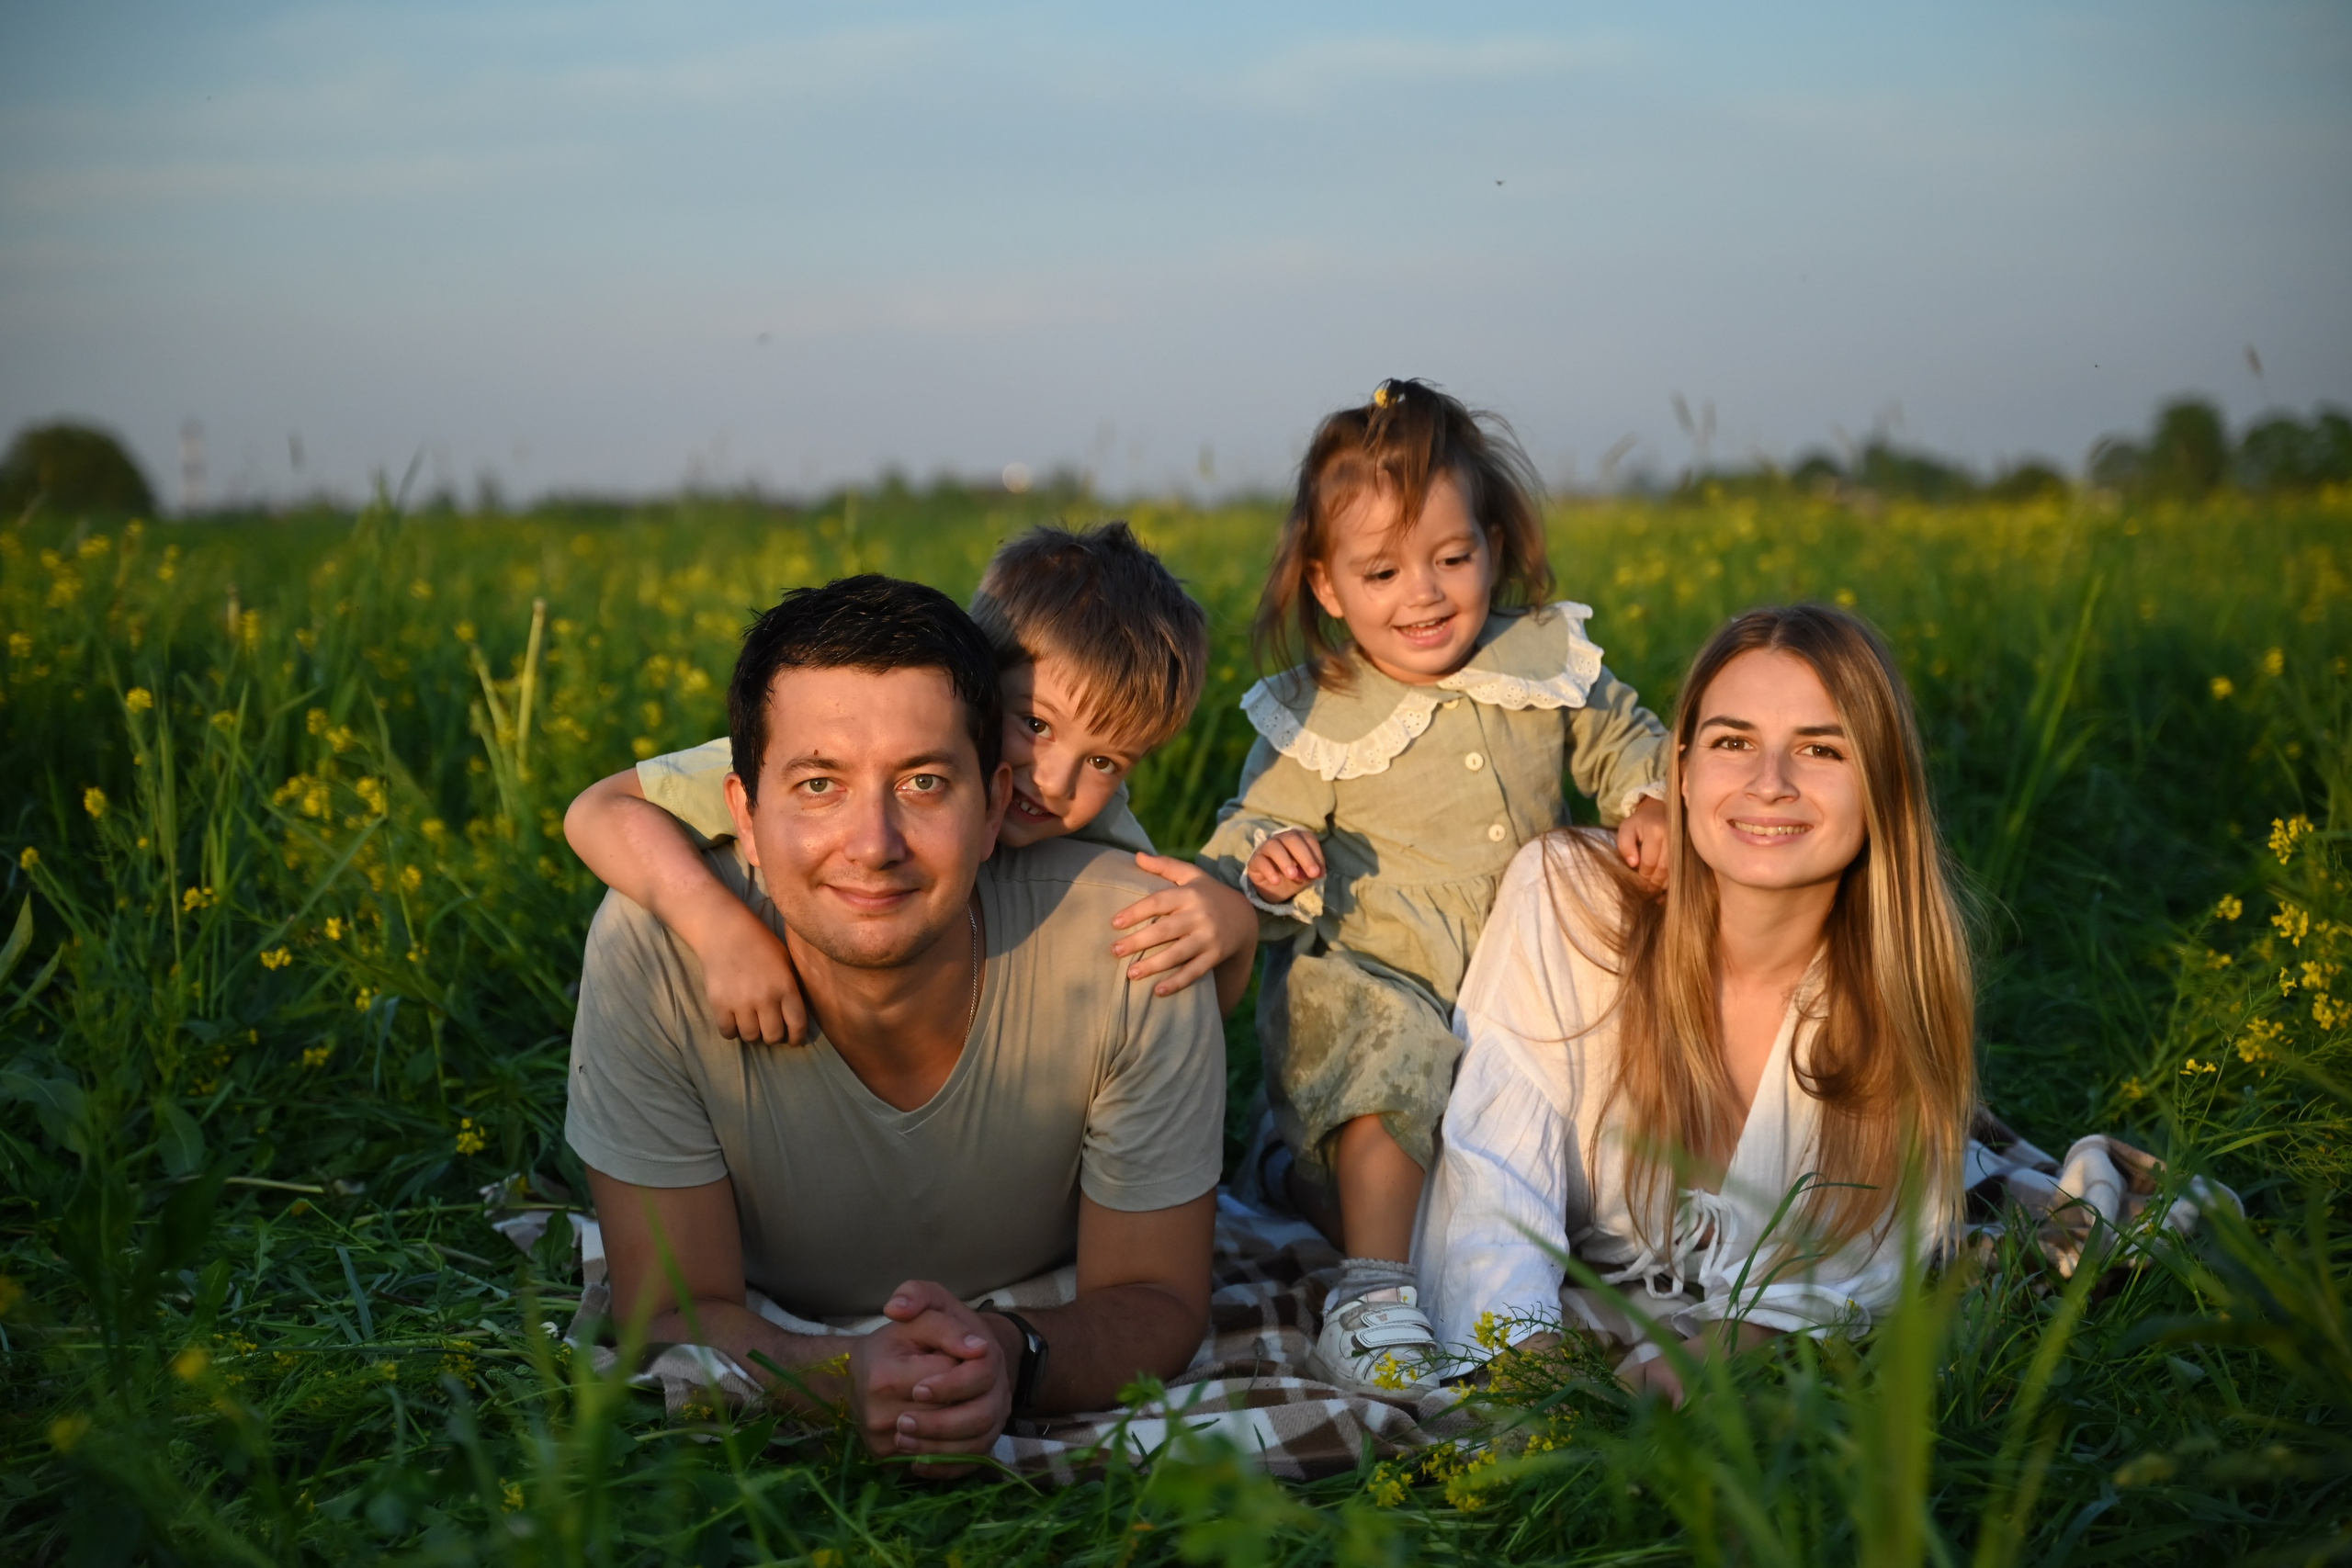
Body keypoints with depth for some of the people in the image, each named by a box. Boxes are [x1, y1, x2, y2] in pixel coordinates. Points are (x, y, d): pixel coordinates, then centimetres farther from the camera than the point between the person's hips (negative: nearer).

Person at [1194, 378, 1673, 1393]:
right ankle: (1375, 1286, -31)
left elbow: (1627, 740, 19)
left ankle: (1323, 1177, 7)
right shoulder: (1311, 720, -6)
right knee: (1389, 1048, -34)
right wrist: (1267, 865, -29)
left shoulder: (1546, 659, 2)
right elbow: (1240, 841, -4)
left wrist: (1650, 801, -4)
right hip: (1377, 975, -5)